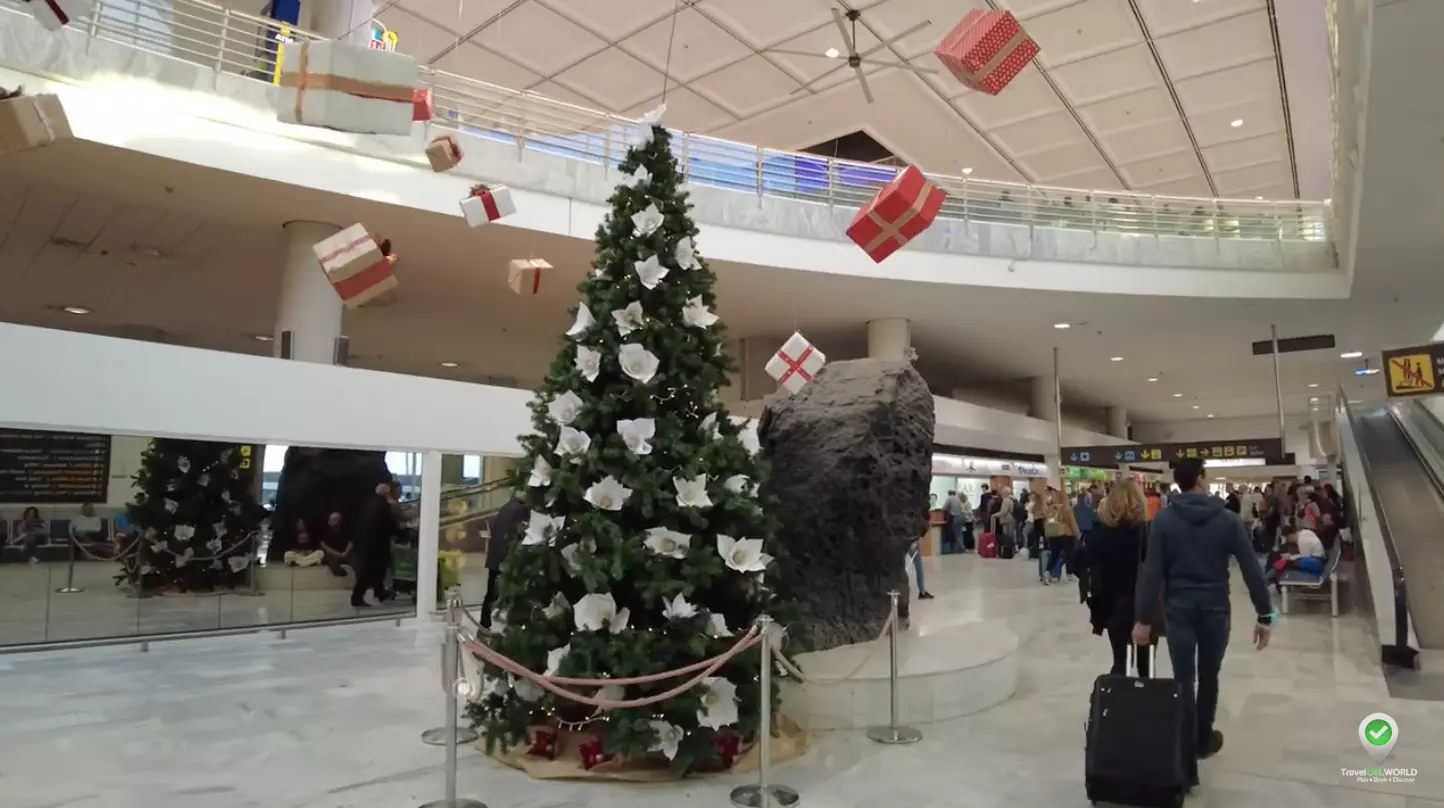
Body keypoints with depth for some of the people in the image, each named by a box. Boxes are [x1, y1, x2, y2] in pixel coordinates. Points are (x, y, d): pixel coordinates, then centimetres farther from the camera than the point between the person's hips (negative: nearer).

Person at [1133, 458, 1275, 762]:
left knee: (1183, 679, 6)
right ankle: (1204, 741, 28)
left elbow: (1151, 571, -11)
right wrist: (1264, 614, -1)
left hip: (1178, 608, -1)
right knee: (1209, 677, 16)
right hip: (1215, 608, 1)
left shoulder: (1164, 519, -7)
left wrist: (1143, 617, -7)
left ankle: (1186, 744, 13)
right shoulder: (1227, 519, -4)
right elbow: (1252, 569, -7)